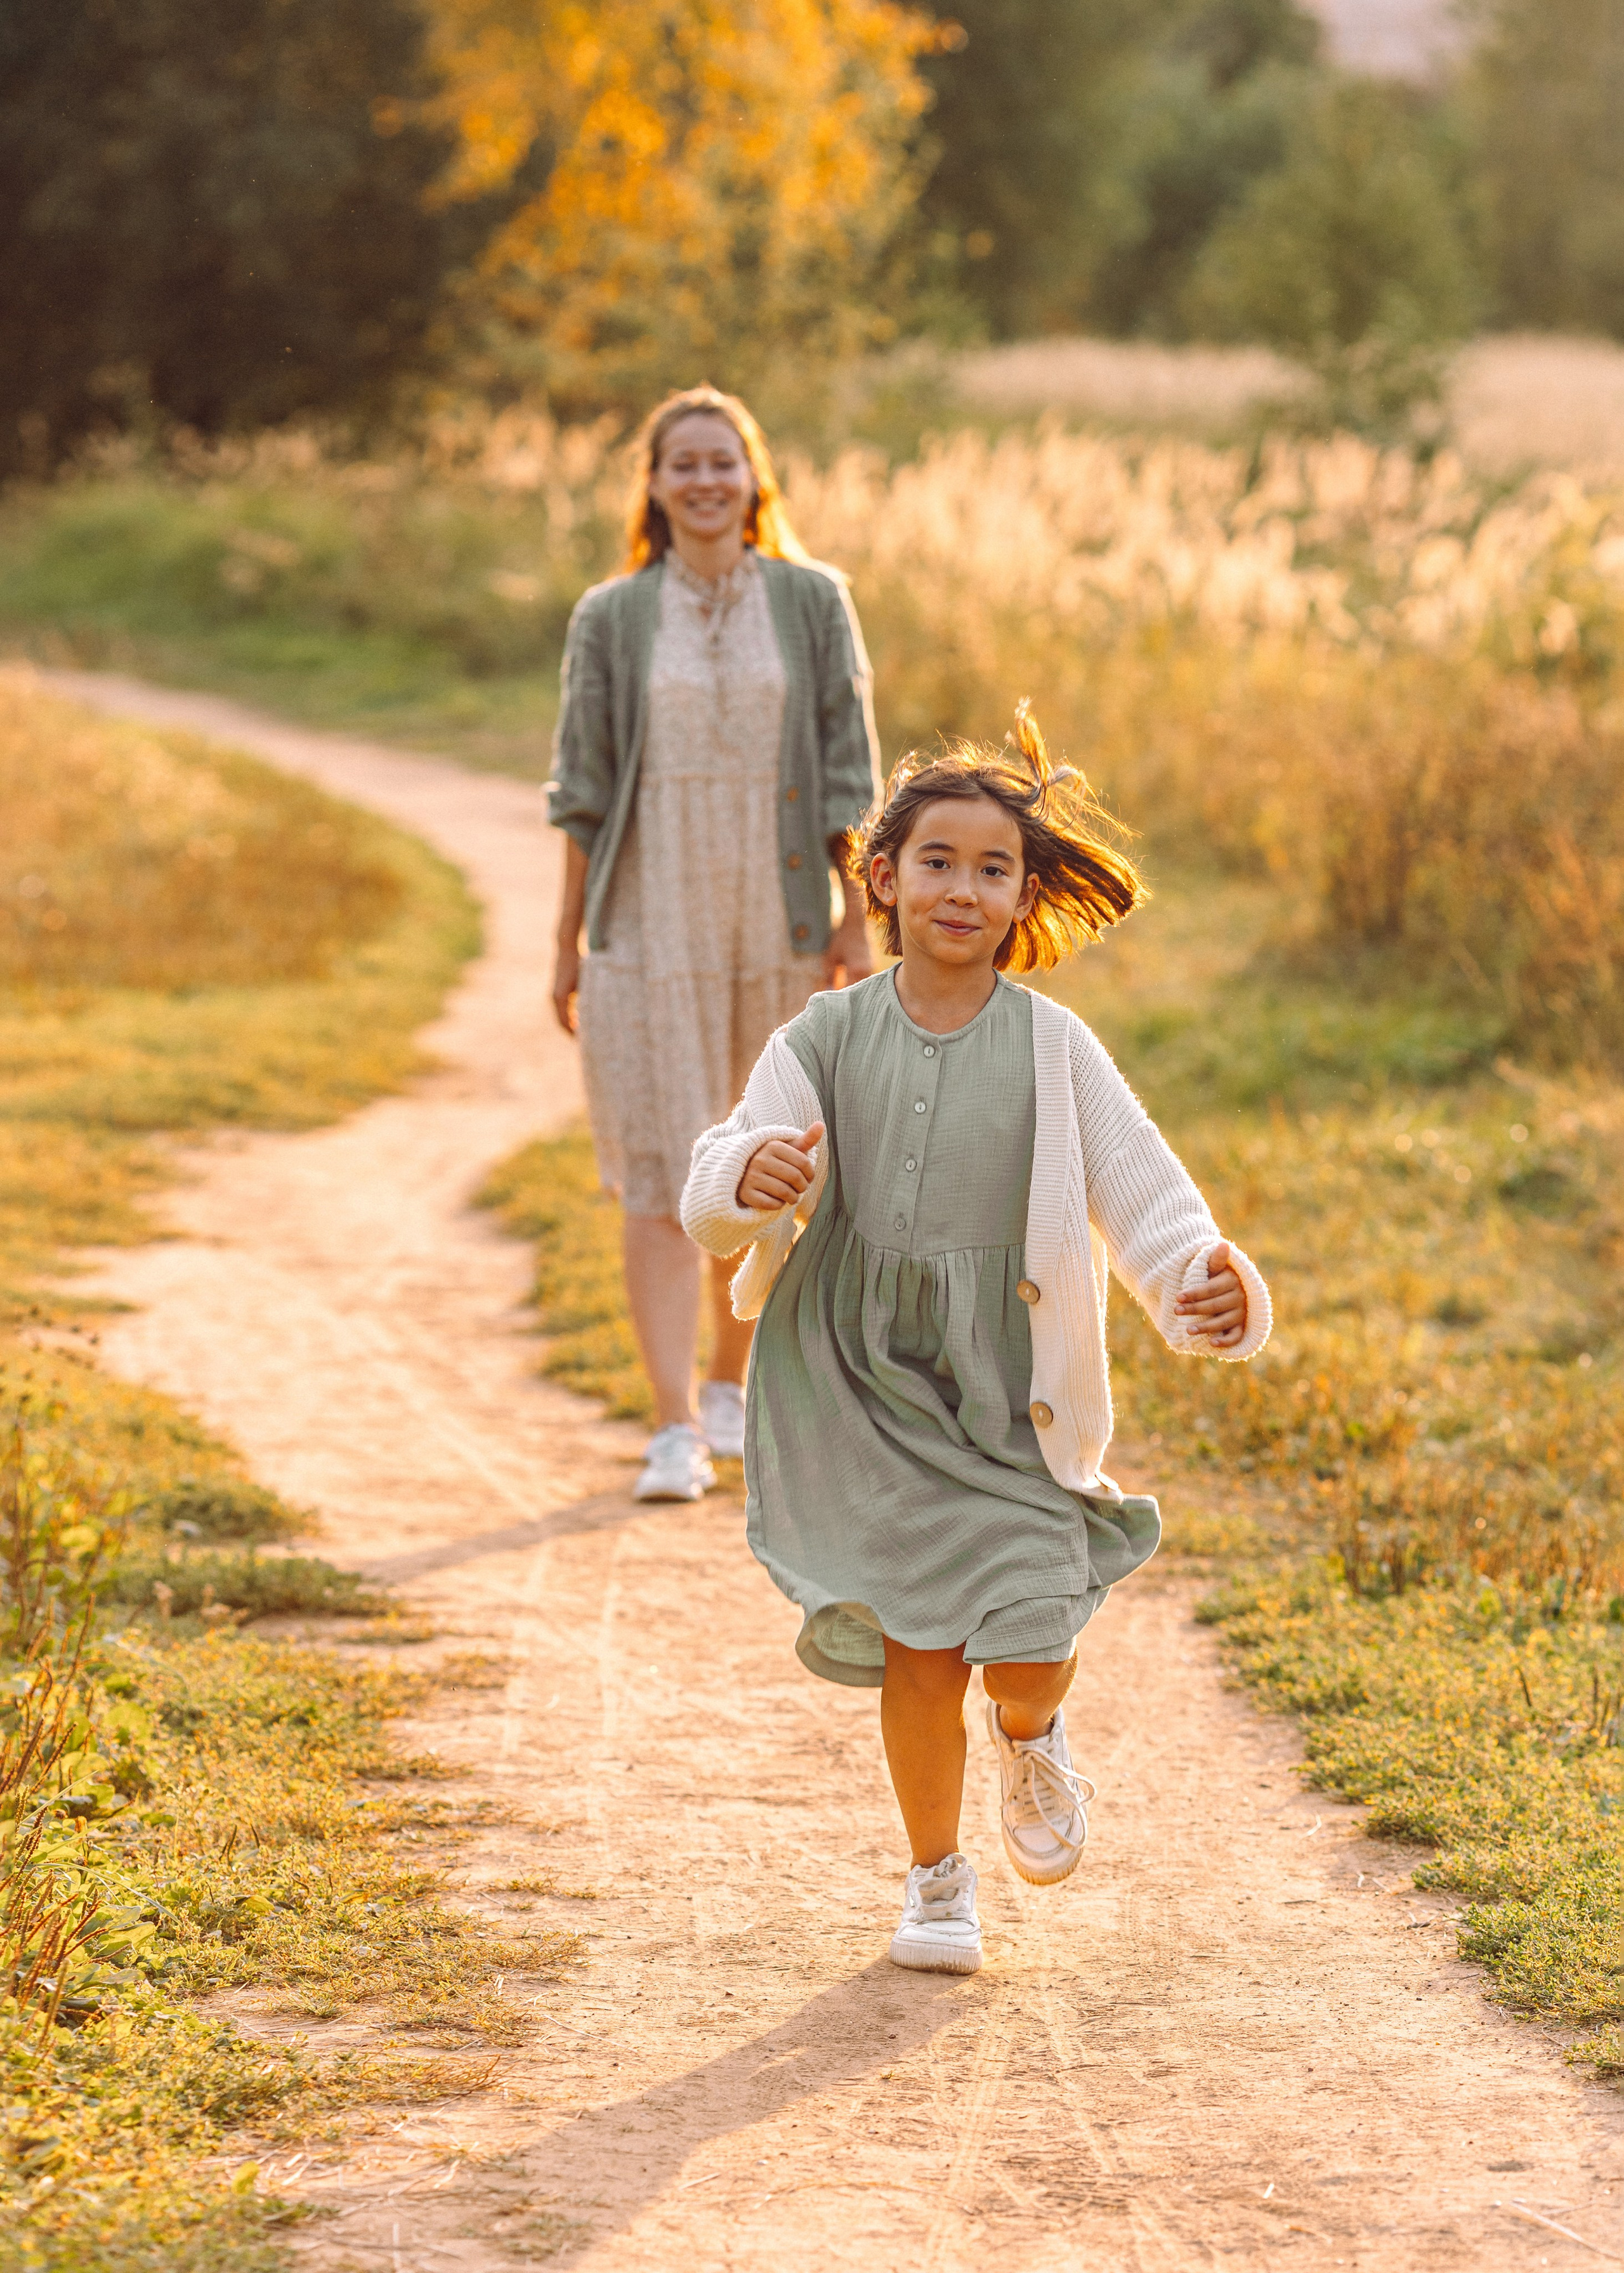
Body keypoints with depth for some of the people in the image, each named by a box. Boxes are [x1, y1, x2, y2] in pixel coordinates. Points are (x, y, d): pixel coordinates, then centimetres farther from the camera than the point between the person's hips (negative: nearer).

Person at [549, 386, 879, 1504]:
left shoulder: (812, 602, 3)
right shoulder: (611, 618, 2)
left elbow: (848, 770, 2)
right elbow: (583, 788, 3)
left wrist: (857, 919, -4)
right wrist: (566, 945, 2)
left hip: (779, 917, 1)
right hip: (649, 923, -1)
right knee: (660, 1174, -7)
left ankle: (733, 1379, 31)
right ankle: (677, 1430, -10)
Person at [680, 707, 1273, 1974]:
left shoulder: (1052, 1049, -3)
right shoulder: (828, 1038, -2)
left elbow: (1137, 1186, -9)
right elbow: (716, 1199, -7)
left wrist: (1203, 1280, -29)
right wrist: (750, 1179, -32)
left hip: (1004, 1393, 0)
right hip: (863, 1382, 0)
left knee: (1027, 1661, -8)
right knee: (918, 1650, 0)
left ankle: (1031, 1741, 30)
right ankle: (938, 1882, 22)